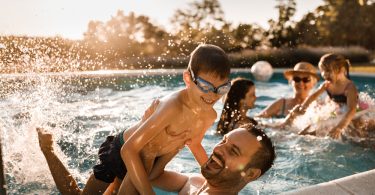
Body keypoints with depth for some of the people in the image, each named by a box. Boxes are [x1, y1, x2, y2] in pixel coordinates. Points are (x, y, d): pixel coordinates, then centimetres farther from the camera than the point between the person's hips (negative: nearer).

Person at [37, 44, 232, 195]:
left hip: (149, 156, 6)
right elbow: (129, 150, -38)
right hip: (122, 150, -6)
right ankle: (46, 146, 28)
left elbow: (194, 144, 8)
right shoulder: (173, 107, -39)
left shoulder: (210, 116, -14)